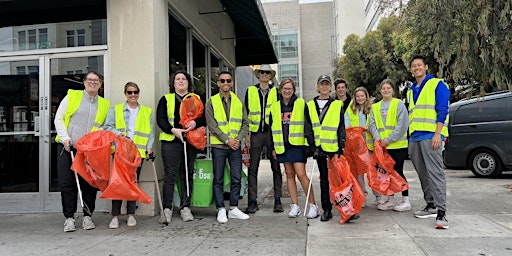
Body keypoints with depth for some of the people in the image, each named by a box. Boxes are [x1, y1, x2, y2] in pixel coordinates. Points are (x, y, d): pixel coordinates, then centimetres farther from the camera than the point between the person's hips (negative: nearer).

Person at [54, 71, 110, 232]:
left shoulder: (105, 104, 13)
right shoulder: (71, 96, 8)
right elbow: (58, 118, 6)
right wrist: (65, 138, -6)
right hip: (67, 148, -1)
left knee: (89, 184, 2)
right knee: (67, 183, -1)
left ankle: (87, 216, 14)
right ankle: (69, 218, 8)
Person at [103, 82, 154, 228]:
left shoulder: (147, 112, 15)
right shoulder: (116, 110, 12)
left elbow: (150, 131, 12)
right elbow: (107, 127, 6)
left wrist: (149, 147, -1)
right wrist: (117, 133, -13)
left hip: (138, 151, 1)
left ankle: (131, 214, 14)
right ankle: (115, 216, 2)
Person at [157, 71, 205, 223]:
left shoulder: (196, 99, 18)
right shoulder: (166, 99, 13)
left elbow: (204, 117, 9)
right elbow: (160, 119, 2)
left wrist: (195, 122, -12)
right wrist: (173, 130, -13)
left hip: (190, 142, 2)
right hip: (171, 141, -2)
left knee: (187, 175, 4)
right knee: (170, 175, -6)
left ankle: (185, 207, 12)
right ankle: (167, 208, 1)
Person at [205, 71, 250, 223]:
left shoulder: (238, 102, 11)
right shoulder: (211, 102, 1)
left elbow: (245, 123, 8)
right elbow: (212, 125, -7)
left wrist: (238, 139, -8)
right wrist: (227, 140, -14)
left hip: (235, 146, 3)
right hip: (218, 146, -3)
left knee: (236, 179, 6)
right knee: (218, 179, 2)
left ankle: (233, 208, 17)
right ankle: (221, 210, 10)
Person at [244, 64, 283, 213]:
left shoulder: (276, 92, 8)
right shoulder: (250, 91, 11)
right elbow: (247, 113, 9)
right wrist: (247, 134, 2)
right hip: (256, 133, 1)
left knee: (276, 168, 4)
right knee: (253, 169, 1)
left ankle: (277, 200, 12)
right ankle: (253, 202, 8)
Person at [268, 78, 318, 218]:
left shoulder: (301, 104, -1)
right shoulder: (275, 107, 11)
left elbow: (307, 125, -2)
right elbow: (272, 128, 15)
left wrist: (311, 143, -7)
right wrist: (273, 147, 11)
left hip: (297, 144, -4)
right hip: (282, 146, 5)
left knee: (301, 175, -9)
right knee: (289, 174, 9)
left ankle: (313, 205, 4)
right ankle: (295, 205, 17)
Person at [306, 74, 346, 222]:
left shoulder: (337, 105, 8)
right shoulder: (310, 106, 11)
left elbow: (341, 126, 4)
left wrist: (342, 145, -5)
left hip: (334, 147, -1)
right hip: (320, 148, 2)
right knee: (324, 179, 7)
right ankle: (326, 209, 14)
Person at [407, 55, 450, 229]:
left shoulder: (437, 85, 1)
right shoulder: (412, 90, 22)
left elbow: (442, 110, -8)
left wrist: (438, 134, -17)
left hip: (431, 136, -8)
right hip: (415, 137, 8)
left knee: (435, 173, -13)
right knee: (423, 174, 11)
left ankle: (441, 212, -15)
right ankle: (431, 205, 21)